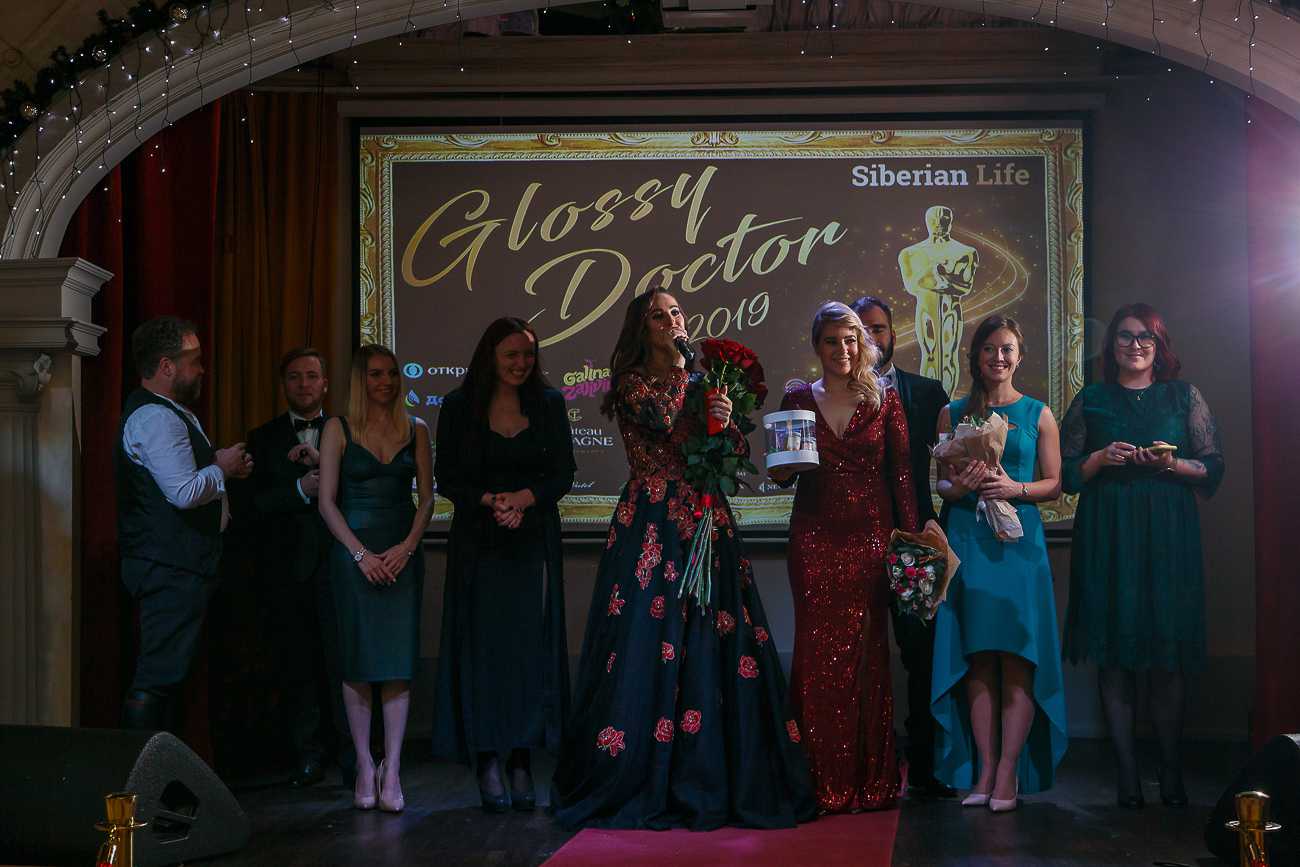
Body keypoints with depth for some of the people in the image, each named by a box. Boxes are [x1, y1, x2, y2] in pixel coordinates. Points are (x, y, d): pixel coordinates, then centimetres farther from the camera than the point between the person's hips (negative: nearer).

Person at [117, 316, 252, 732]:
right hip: (171, 569, -11)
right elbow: (185, 492, -25)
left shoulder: (169, 413, 18)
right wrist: (222, 468, -8)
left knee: (164, 673, 15)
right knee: (158, 677, -10)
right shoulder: (156, 418, -17)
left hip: (172, 566, 11)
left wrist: (220, 463, 12)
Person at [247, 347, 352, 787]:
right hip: (289, 566, 1)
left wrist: (322, 462, -15)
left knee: (342, 660, -5)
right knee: (297, 665, 2)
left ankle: (349, 752, 2)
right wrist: (301, 489, -16)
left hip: (336, 564, -1)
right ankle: (307, 755, 9)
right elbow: (258, 504, 0)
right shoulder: (264, 439, 11)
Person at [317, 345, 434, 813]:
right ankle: (365, 766, 6)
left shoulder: (415, 431, 10)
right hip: (354, 554, -2)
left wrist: (407, 547, -7)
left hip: (402, 554, 2)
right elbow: (327, 501, -1)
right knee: (358, 659, -1)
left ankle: (391, 769, -2)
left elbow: (426, 497, 7)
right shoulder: (338, 429, 3)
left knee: (399, 660, -4)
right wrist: (361, 554, -10)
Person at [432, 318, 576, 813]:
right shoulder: (460, 406, 1)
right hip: (479, 543, -1)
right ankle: (488, 763, 1)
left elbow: (563, 474, 2)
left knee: (531, 648, 0)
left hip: (534, 542, 1)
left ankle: (521, 761, 5)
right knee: (483, 647, -3)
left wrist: (522, 499, -15)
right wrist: (491, 502, -16)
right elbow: (448, 478, 0)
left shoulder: (548, 404, 5)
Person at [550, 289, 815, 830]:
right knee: (650, 640, -6)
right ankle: (642, 781, 2)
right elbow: (659, 419, -17)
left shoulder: (701, 381, 16)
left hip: (706, 519, 4)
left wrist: (726, 422, -11)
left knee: (711, 641, 0)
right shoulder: (631, 382, 3)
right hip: (651, 522, -4)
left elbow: (737, 452, 10)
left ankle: (711, 780, 6)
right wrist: (681, 368, -3)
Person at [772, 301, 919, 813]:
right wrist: (784, 463, -12)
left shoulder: (884, 401, 5)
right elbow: (780, 473, 11)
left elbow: (902, 475, 4)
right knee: (817, 652, -2)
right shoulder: (798, 399, 7)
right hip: (814, 538, 1)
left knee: (866, 653, 1)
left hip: (871, 537, -1)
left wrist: (911, 537, -3)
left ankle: (868, 779, 10)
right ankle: (823, 781, 5)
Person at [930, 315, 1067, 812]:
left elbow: (1054, 483, 6)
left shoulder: (1038, 414, 8)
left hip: (1019, 541, -1)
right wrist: (959, 486, -9)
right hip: (967, 541, 2)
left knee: (1016, 657, -7)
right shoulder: (953, 413, 12)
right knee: (977, 658, 0)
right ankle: (985, 770, 4)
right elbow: (939, 480, 12)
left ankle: (1009, 772, -4)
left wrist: (1015, 489, -12)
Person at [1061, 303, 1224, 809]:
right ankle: (1127, 771, 2)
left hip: (1168, 537, 0)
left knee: (1166, 657, -3)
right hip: (1106, 538, 1)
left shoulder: (1184, 397, 10)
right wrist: (1102, 458, -9)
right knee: (1113, 655, -3)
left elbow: (1213, 468, 7)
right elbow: (1066, 473, 9)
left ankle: (1171, 771, 5)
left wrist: (1173, 463, -10)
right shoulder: (1091, 401, 11)